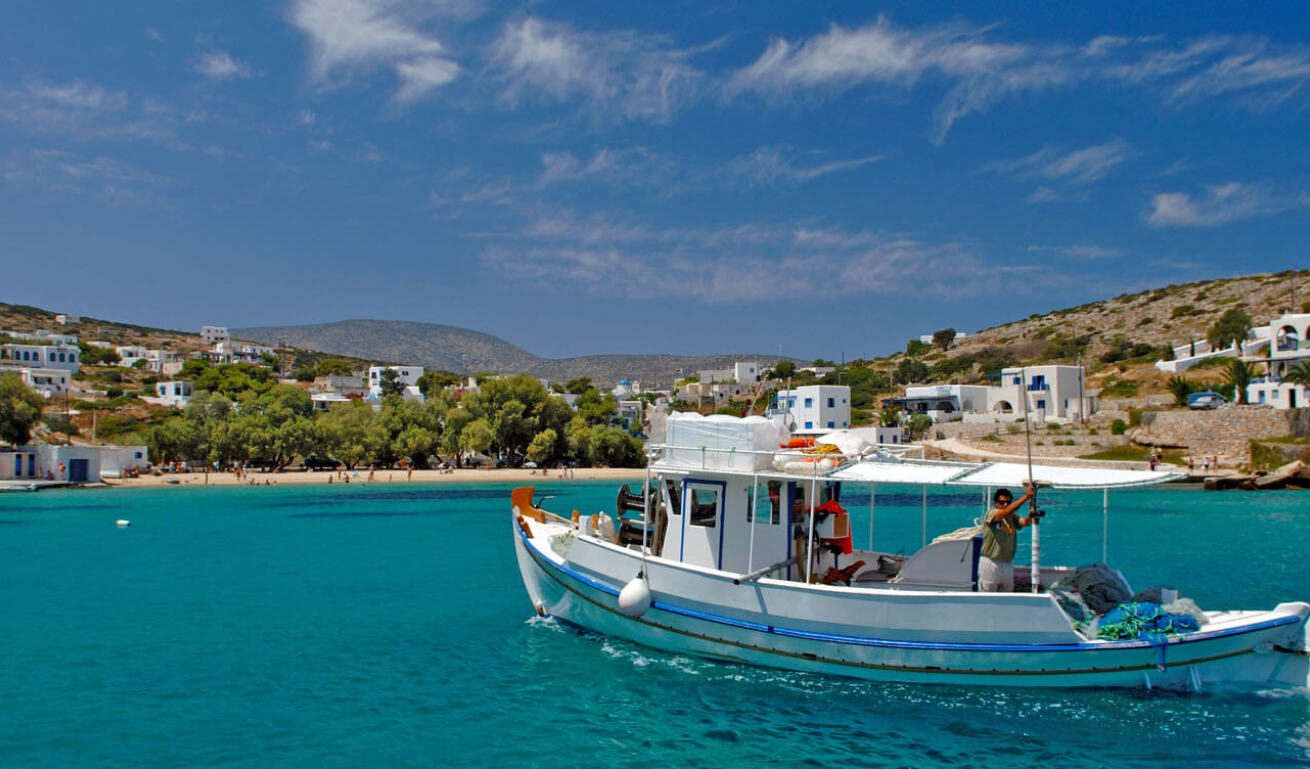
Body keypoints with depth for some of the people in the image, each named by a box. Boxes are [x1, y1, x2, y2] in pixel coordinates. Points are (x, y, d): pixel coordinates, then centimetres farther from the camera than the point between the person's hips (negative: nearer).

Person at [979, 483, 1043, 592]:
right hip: (990, 562, -6)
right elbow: (1006, 512, -29)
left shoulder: (1013, 517, 7)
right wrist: (1026, 496, -33)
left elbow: (1025, 522, -12)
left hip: (1008, 563, 6)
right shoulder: (990, 514, -10)